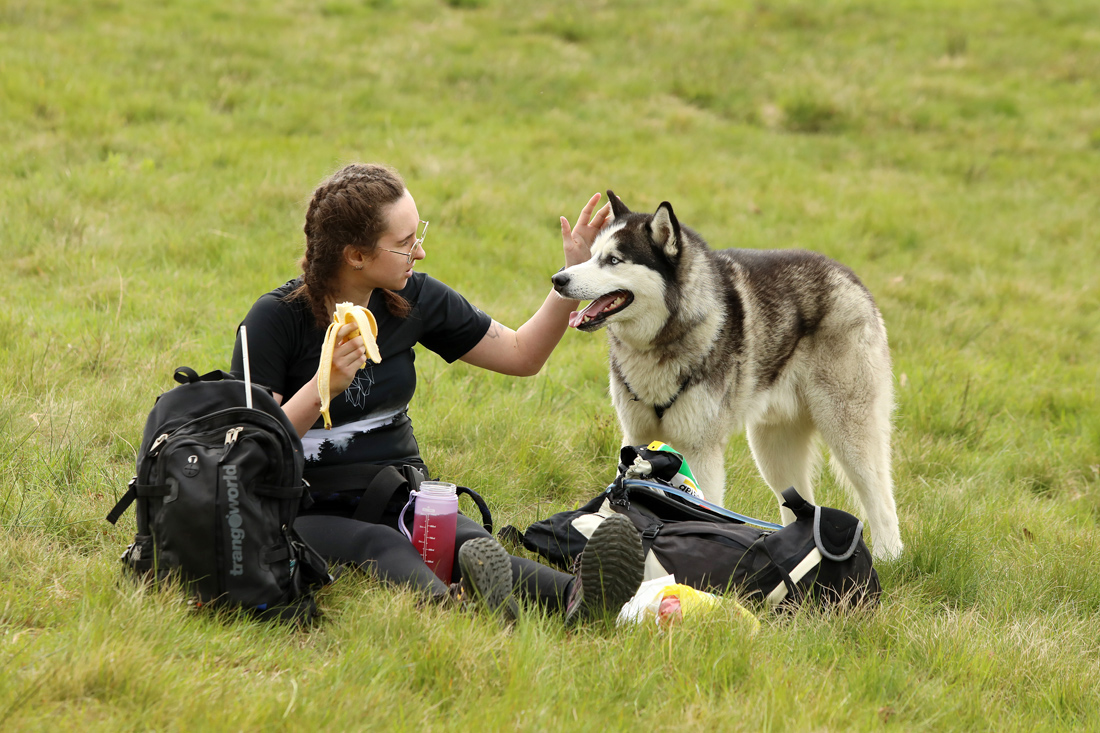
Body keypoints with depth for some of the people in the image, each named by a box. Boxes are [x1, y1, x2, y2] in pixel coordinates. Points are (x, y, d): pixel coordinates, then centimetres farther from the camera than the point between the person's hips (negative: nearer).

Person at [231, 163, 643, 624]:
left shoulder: (414, 299, 7)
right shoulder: (275, 318, -9)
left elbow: (523, 355, 16)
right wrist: (324, 386, -26)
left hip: (400, 498, 4)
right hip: (310, 512, -3)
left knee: (467, 541, -31)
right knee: (383, 550, -38)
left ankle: (575, 596, -63)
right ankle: (453, 599, -72)